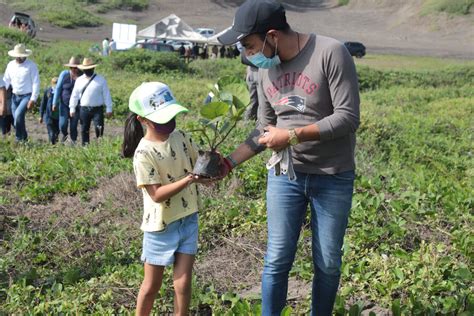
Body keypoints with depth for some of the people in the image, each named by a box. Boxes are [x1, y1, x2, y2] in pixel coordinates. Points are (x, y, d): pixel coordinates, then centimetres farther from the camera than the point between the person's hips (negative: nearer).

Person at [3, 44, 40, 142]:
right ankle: (24, 138, 25)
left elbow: (36, 83, -11)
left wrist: (33, 99, -17)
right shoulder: (10, 65, 6)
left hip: (27, 96, -5)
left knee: (18, 114, -24)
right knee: (16, 119, 7)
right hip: (15, 96, 6)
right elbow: (6, 81, 12)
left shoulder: (31, 65, -8)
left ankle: (19, 138, -11)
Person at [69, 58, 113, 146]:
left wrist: (109, 109, -1)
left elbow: (106, 95, 2)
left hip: (97, 109, -3)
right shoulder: (79, 80, 9)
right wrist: (72, 108, 9)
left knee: (99, 129, -9)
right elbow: (74, 95, 13)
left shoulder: (101, 80, 2)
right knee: (84, 130, 7)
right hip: (84, 109, 3)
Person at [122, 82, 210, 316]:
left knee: (183, 284, 6)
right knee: (152, 285, 13)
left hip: (188, 220, 4)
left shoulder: (181, 137, -2)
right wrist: (188, 180, -33)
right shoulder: (144, 153, -19)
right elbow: (157, 194, -23)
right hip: (161, 227, -4)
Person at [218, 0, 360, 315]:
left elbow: (348, 118, -20)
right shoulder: (267, 68, 3)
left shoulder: (331, 53, -16)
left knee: (328, 263, 10)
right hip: (284, 176, 4)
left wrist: (292, 136, -19)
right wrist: (228, 163, 3)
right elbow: (264, 129, 11)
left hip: (333, 178, -4)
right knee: (277, 260, 5)